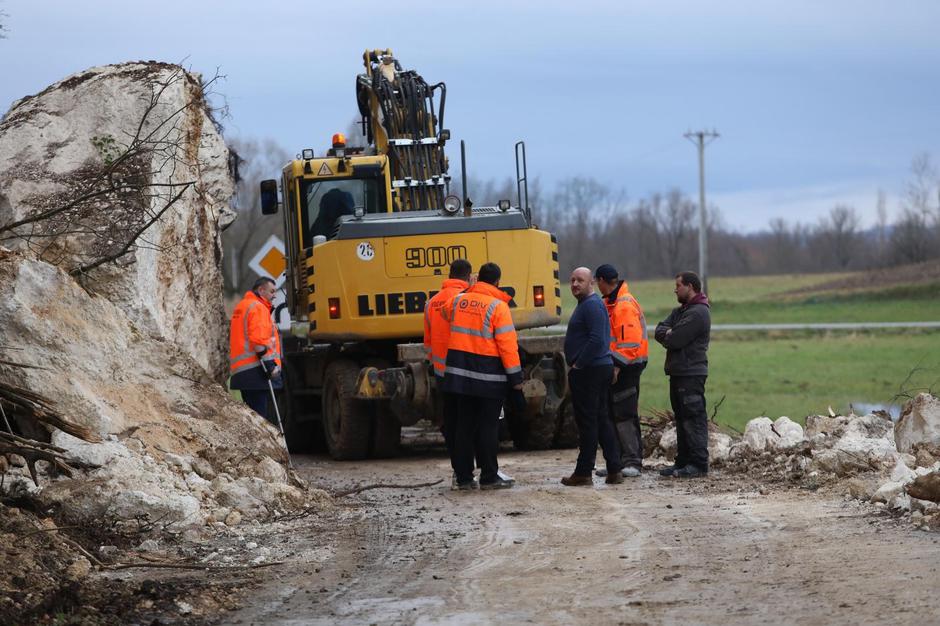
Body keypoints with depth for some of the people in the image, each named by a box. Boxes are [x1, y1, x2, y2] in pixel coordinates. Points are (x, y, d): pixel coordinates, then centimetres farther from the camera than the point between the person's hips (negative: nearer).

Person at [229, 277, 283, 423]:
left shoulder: (240, 308, 24)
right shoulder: (258, 308, -7)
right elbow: (259, 339, -19)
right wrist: (269, 364, -20)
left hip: (240, 371, 10)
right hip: (256, 370, -10)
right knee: (259, 416, -13)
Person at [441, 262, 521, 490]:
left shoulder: (459, 300, 3)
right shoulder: (497, 306, -12)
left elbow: (446, 312, 28)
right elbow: (507, 344, -14)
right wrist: (515, 376, -9)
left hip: (460, 372, 5)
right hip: (488, 376, -5)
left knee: (463, 426, 10)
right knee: (488, 426, 2)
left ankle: (463, 476, 12)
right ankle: (489, 477, 4)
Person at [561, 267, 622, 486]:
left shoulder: (591, 305, -15)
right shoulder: (587, 304, 19)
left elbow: (596, 339, -25)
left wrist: (577, 364, -18)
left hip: (588, 371, -11)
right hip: (601, 369, 11)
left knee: (587, 421, -6)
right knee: (601, 420, 12)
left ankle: (583, 473, -2)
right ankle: (614, 470, 13)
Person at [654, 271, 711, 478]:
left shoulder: (698, 313, -13)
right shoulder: (680, 311, 20)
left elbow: (674, 340, -18)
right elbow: (659, 330, 11)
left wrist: (667, 336, 4)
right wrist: (669, 333, -10)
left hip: (691, 374, -10)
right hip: (678, 373, 10)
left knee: (694, 418, -9)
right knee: (681, 418, 13)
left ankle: (699, 464, -10)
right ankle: (683, 461, 19)